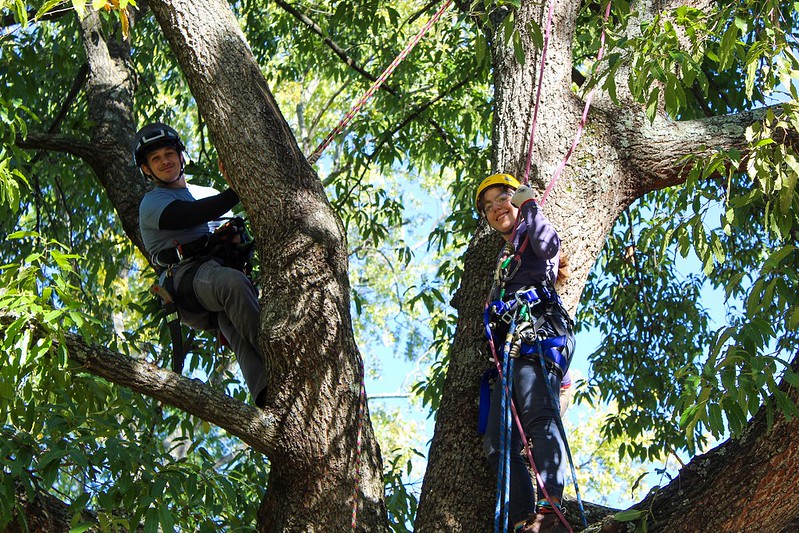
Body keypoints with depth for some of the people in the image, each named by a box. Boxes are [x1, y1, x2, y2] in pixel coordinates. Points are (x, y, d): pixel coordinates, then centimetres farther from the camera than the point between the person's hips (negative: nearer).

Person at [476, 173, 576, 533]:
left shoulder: (530, 236, 13)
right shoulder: (505, 258, 36)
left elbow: (549, 245, -14)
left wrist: (529, 206, -13)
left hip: (538, 333, -9)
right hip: (511, 349, 9)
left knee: (538, 414, -30)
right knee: (498, 442, -4)